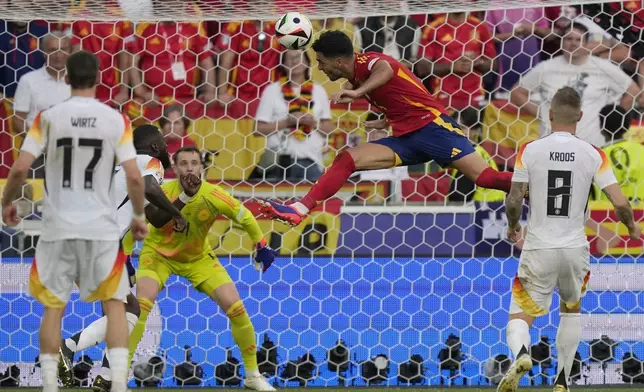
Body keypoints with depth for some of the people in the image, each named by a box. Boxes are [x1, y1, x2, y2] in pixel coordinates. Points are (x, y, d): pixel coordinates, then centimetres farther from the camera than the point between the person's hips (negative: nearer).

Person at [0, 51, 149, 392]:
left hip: (58, 226, 0)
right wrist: (139, 216, 9)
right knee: (114, 302, 10)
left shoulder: (48, 117, -4)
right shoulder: (116, 120, -3)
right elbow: (133, 176, -7)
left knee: (53, 306, 11)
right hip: (101, 227, 0)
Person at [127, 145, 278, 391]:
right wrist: (184, 197, -50)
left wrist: (262, 247, -5)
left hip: (198, 258, 2)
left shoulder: (212, 196, -22)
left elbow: (245, 217, -8)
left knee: (235, 306, -7)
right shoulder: (165, 190, -25)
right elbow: (156, 220, -44)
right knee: (142, 304, -26)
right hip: (159, 254, -2)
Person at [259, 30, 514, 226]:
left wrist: (359, 92, -51)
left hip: (431, 124, -9)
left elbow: (386, 70, -37)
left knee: (484, 177, -20)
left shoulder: (365, 61, -10)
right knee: (346, 160, -6)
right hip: (405, 139, 9)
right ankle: (299, 210, -12)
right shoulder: (358, 79, 16)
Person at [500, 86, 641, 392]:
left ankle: (520, 353, -28)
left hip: (539, 249, -2)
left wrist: (513, 226, 16)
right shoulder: (593, 155, -4)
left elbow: (513, 201, -6)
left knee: (520, 317, 5)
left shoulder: (530, 150, -5)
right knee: (571, 309, 27)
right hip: (575, 249, 2)